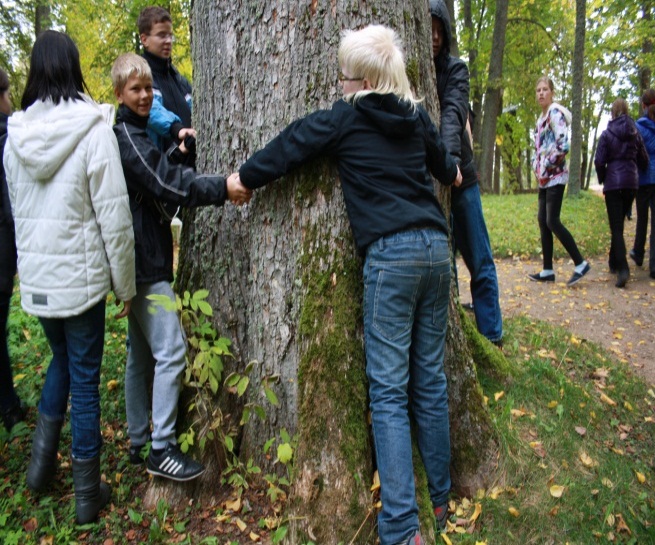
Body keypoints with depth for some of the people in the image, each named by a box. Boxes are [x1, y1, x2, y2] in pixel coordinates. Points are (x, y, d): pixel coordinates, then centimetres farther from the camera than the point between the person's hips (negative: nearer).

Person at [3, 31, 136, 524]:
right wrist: (125, 284, -5)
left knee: (61, 359, 27)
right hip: (80, 275, -5)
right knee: (85, 378, 7)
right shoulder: (93, 128, -13)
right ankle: (87, 493, 21)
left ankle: (43, 460, 30)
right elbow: (114, 216, -14)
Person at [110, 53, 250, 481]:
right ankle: (162, 450, -1)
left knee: (142, 353, 13)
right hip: (145, 262, -10)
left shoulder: (134, 133, 20)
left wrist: (177, 154, 2)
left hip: (144, 259, 10)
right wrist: (223, 188, -29)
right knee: (171, 351, -10)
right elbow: (166, 185, -22)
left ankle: (139, 442, 24)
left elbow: (158, 175, 18)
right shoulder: (126, 135, -12)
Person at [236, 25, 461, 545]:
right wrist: (453, 172, 58)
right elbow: (444, 165, 34)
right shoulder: (416, 116, 18)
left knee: (389, 390, -3)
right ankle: (441, 499, 28)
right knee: (430, 379, 14)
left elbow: (287, 148, 7)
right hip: (436, 248, 6)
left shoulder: (345, 117, 2)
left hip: (391, 254, -6)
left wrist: (240, 181, 24)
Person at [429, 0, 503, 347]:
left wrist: (450, 156, -39)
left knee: (481, 265, 5)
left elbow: (453, 113, -20)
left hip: (460, 178, 1)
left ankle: (491, 340, 17)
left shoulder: (454, 69, -1)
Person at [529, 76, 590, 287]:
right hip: (544, 178, 9)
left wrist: (545, 169, -13)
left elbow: (563, 145, -19)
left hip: (555, 176, -9)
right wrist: (536, 167, 9)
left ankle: (580, 263, -1)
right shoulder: (541, 118, 17)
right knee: (542, 221, 6)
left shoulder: (555, 113, -9)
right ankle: (547, 270, 11)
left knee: (552, 221, -12)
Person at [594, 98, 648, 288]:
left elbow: (599, 162, -8)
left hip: (613, 183, -4)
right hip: (632, 183, 4)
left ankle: (623, 268, -21)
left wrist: (602, 179, 9)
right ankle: (614, 263, 26)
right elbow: (644, 161, 11)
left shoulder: (607, 134, -5)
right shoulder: (635, 133, 7)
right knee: (619, 224, 17)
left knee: (616, 227, -7)